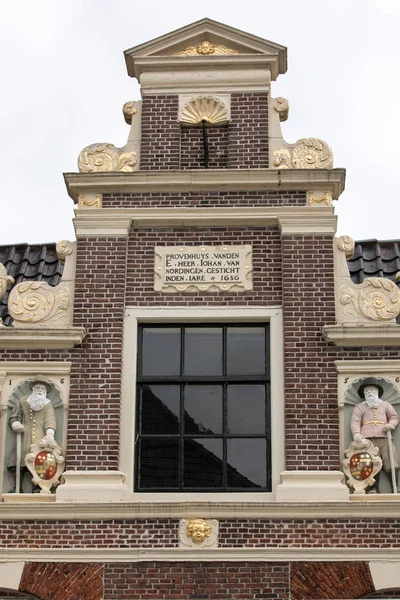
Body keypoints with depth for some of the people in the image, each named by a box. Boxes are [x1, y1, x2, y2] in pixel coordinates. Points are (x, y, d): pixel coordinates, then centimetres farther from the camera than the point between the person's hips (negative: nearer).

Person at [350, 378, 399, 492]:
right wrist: (356, 433, -15)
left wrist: (391, 424, -3)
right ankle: (374, 488, -15)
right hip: (368, 439, -2)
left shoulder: (385, 404, 29)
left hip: (385, 437, 2)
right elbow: (355, 422, 7)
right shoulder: (359, 407, 22)